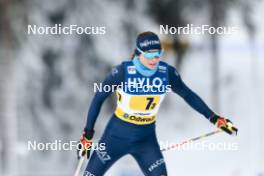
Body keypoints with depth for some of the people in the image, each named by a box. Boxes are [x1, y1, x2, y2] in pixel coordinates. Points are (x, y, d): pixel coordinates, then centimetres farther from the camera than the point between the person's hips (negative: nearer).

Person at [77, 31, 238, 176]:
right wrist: (88, 134, -8)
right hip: (117, 134, -2)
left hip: (146, 138, 2)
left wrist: (214, 118, 4)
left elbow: (188, 95, 5)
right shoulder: (123, 72, -21)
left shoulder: (167, 73, -12)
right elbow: (99, 98, -10)